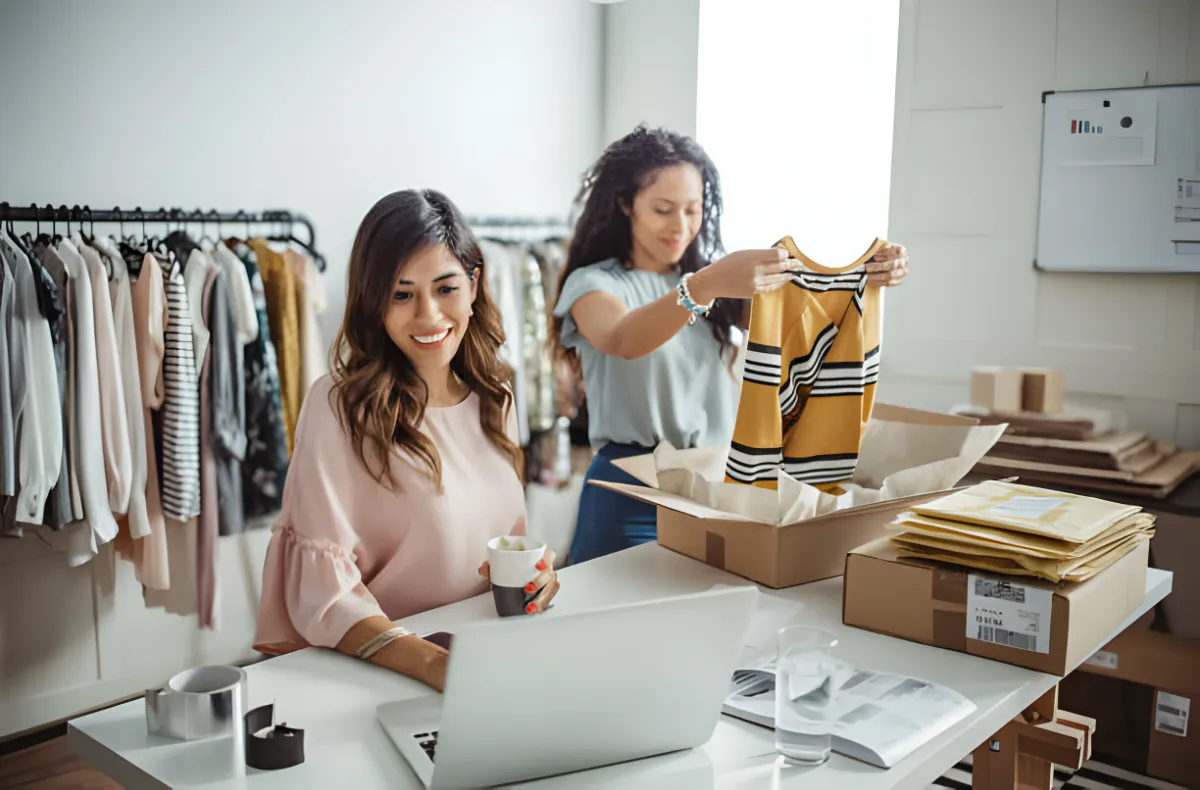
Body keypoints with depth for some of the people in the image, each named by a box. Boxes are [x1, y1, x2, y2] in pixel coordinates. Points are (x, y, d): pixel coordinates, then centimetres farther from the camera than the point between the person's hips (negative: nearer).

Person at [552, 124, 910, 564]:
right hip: (631, 492, -4)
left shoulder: (715, 278, 10)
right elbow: (625, 341, -29)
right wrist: (704, 286, -45)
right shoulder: (592, 283, -6)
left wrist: (864, 278, -22)